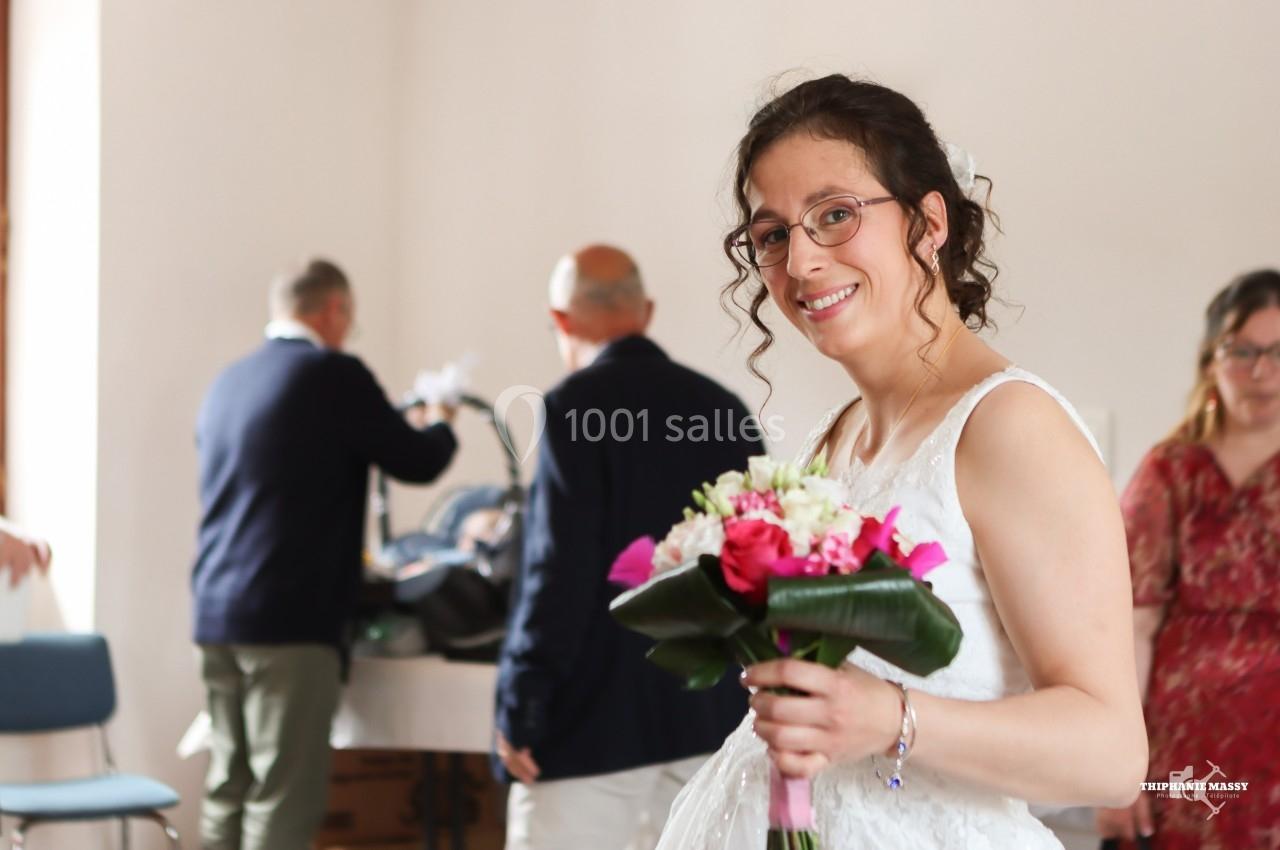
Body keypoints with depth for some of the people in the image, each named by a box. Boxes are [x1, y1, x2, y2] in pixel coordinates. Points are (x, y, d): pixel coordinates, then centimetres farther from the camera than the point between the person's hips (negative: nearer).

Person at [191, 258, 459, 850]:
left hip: (216, 612, 8)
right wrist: (442, 424, 21)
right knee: (284, 799, -5)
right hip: (290, 619, -8)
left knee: (228, 789, 11)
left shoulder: (227, 382, 14)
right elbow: (417, 462, -1)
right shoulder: (334, 374, -8)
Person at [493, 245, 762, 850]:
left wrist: (518, 712, -10)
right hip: (710, 720, 6)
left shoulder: (577, 404, -10)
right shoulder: (723, 408, 8)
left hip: (591, 727, -6)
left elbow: (559, 572, -16)